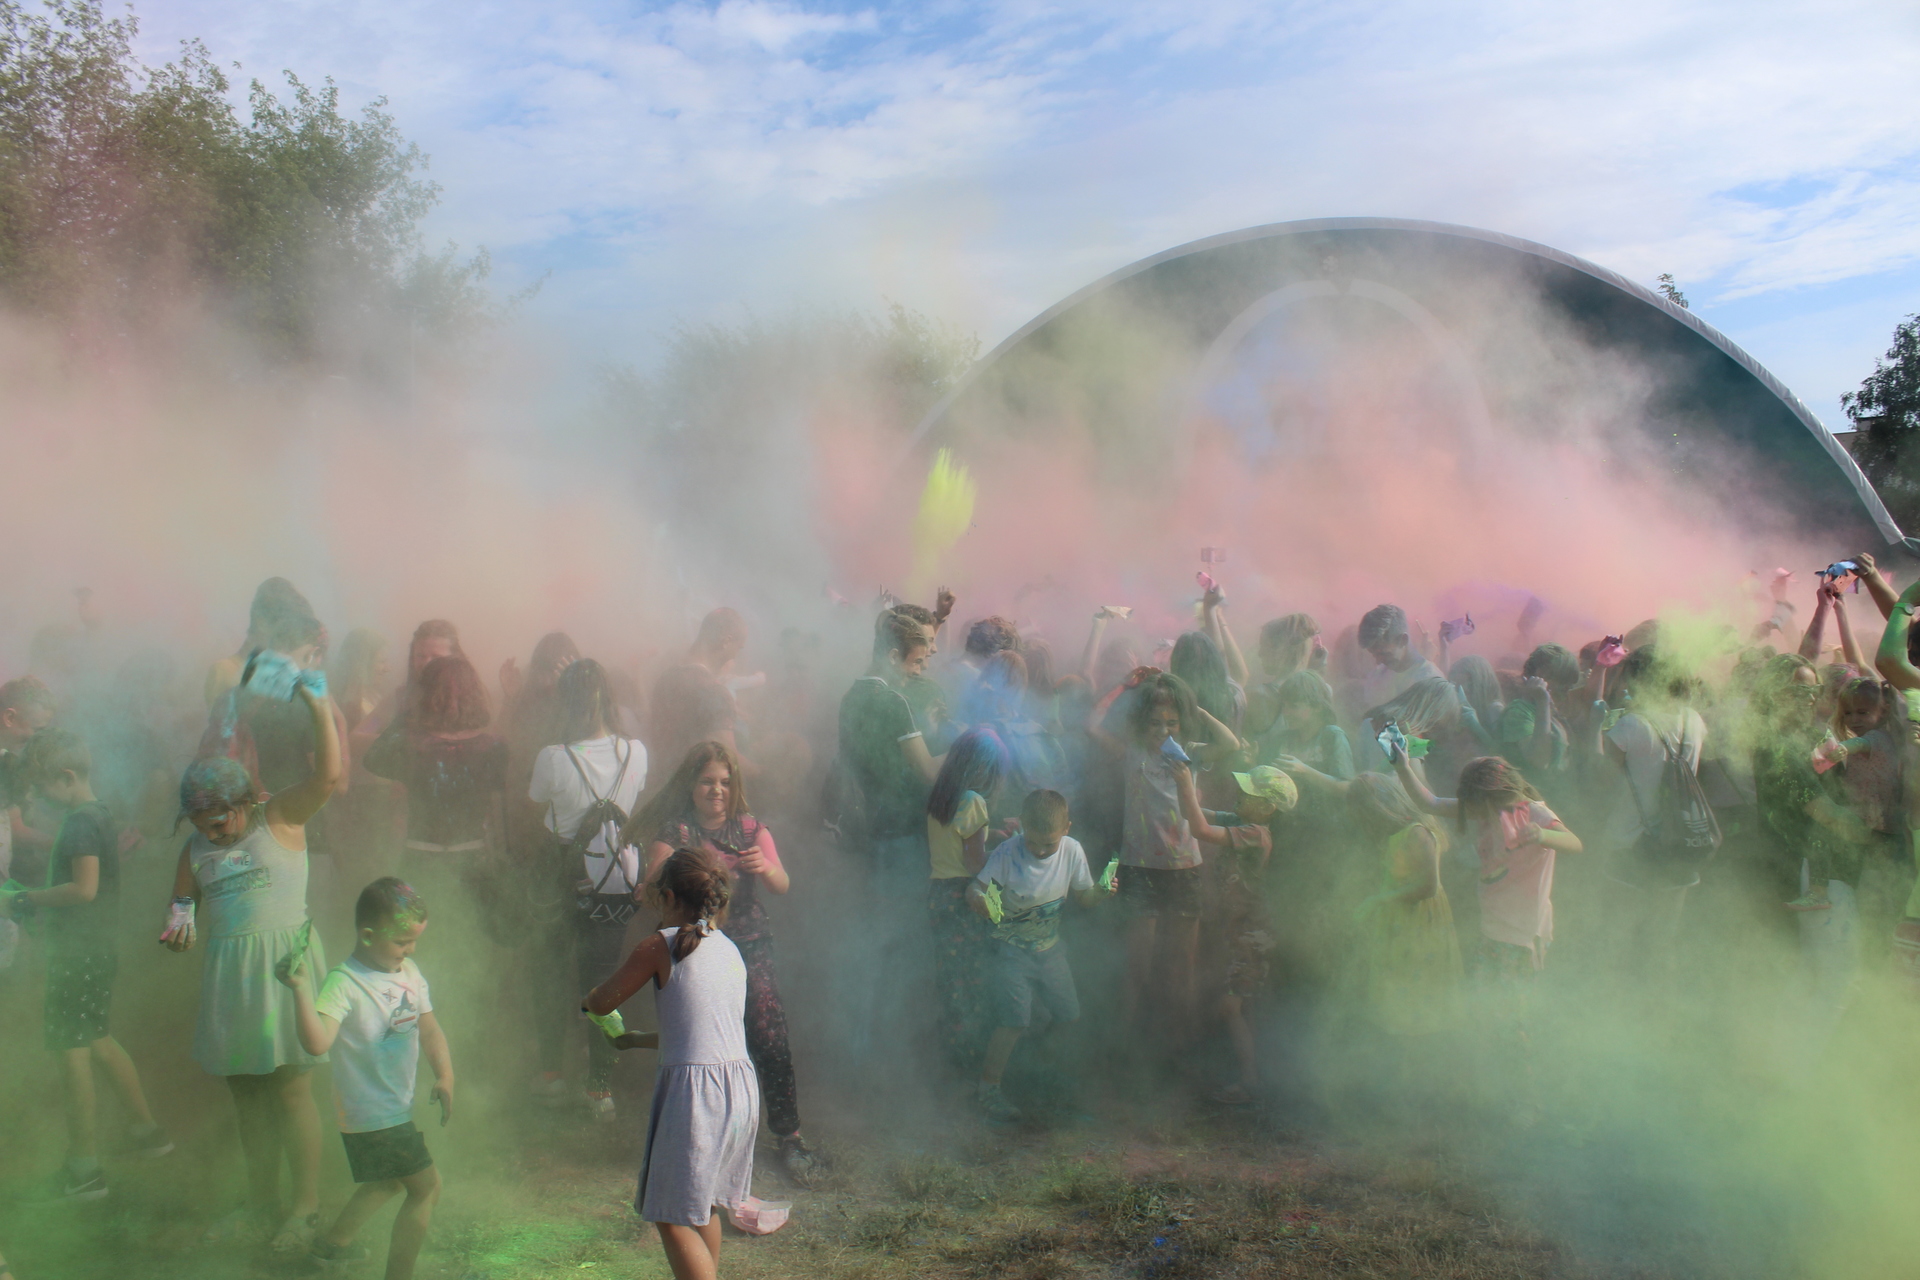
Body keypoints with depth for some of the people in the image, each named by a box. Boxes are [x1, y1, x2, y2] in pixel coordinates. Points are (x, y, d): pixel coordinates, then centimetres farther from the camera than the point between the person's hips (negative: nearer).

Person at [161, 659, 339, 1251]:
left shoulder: (280, 819, -3)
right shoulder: (196, 847, 11)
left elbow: (328, 773, -18)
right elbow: (181, 901, 21)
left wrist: (317, 701, -26)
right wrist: (180, 919, -3)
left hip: (284, 961, -6)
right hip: (228, 971, 6)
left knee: (290, 1087, -3)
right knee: (246, 1091, 13)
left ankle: (306, 1207, 8)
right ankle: (263, 1200, 28)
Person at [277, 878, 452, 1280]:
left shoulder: (410, 973, 1)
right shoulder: (344, 984, -24)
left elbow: (429, 1029, 7)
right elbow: (316, 1043, -38)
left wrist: (444, 1076, -4)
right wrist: (301, 990, -47)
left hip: (398, 1106, 9)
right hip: (370, 1112, -9)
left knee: (389, 1181, 28)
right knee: (426, 1186, -5)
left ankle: (332, 1243, 48)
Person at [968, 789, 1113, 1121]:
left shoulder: (1072, 851, -11)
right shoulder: (1007, 854, -23)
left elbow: (1082, 896, 0)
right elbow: (975, 889, -21)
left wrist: (1101, 892, -21)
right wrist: (979, 900, -44)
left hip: (1049, 947, 5)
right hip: (1011, 948, -5)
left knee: (1068, 1014, 7)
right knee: (1016, 1019, -16)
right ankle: (988, 1087, 3)